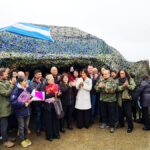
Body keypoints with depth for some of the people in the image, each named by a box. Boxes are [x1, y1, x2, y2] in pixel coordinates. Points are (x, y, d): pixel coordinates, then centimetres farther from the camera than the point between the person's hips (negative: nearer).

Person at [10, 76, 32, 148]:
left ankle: (26, 138, 36)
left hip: (28, 110, 4)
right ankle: (22, 140, 30)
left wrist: (30, 100, -6)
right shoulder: (16, 90, -18)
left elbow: (31, 96, 15)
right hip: (20, 111, -4)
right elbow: (13, 101, -22)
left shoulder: (28, 88, -2)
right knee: (21, 127, 12)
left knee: (26, 126, 17)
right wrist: (24, 104, -22)